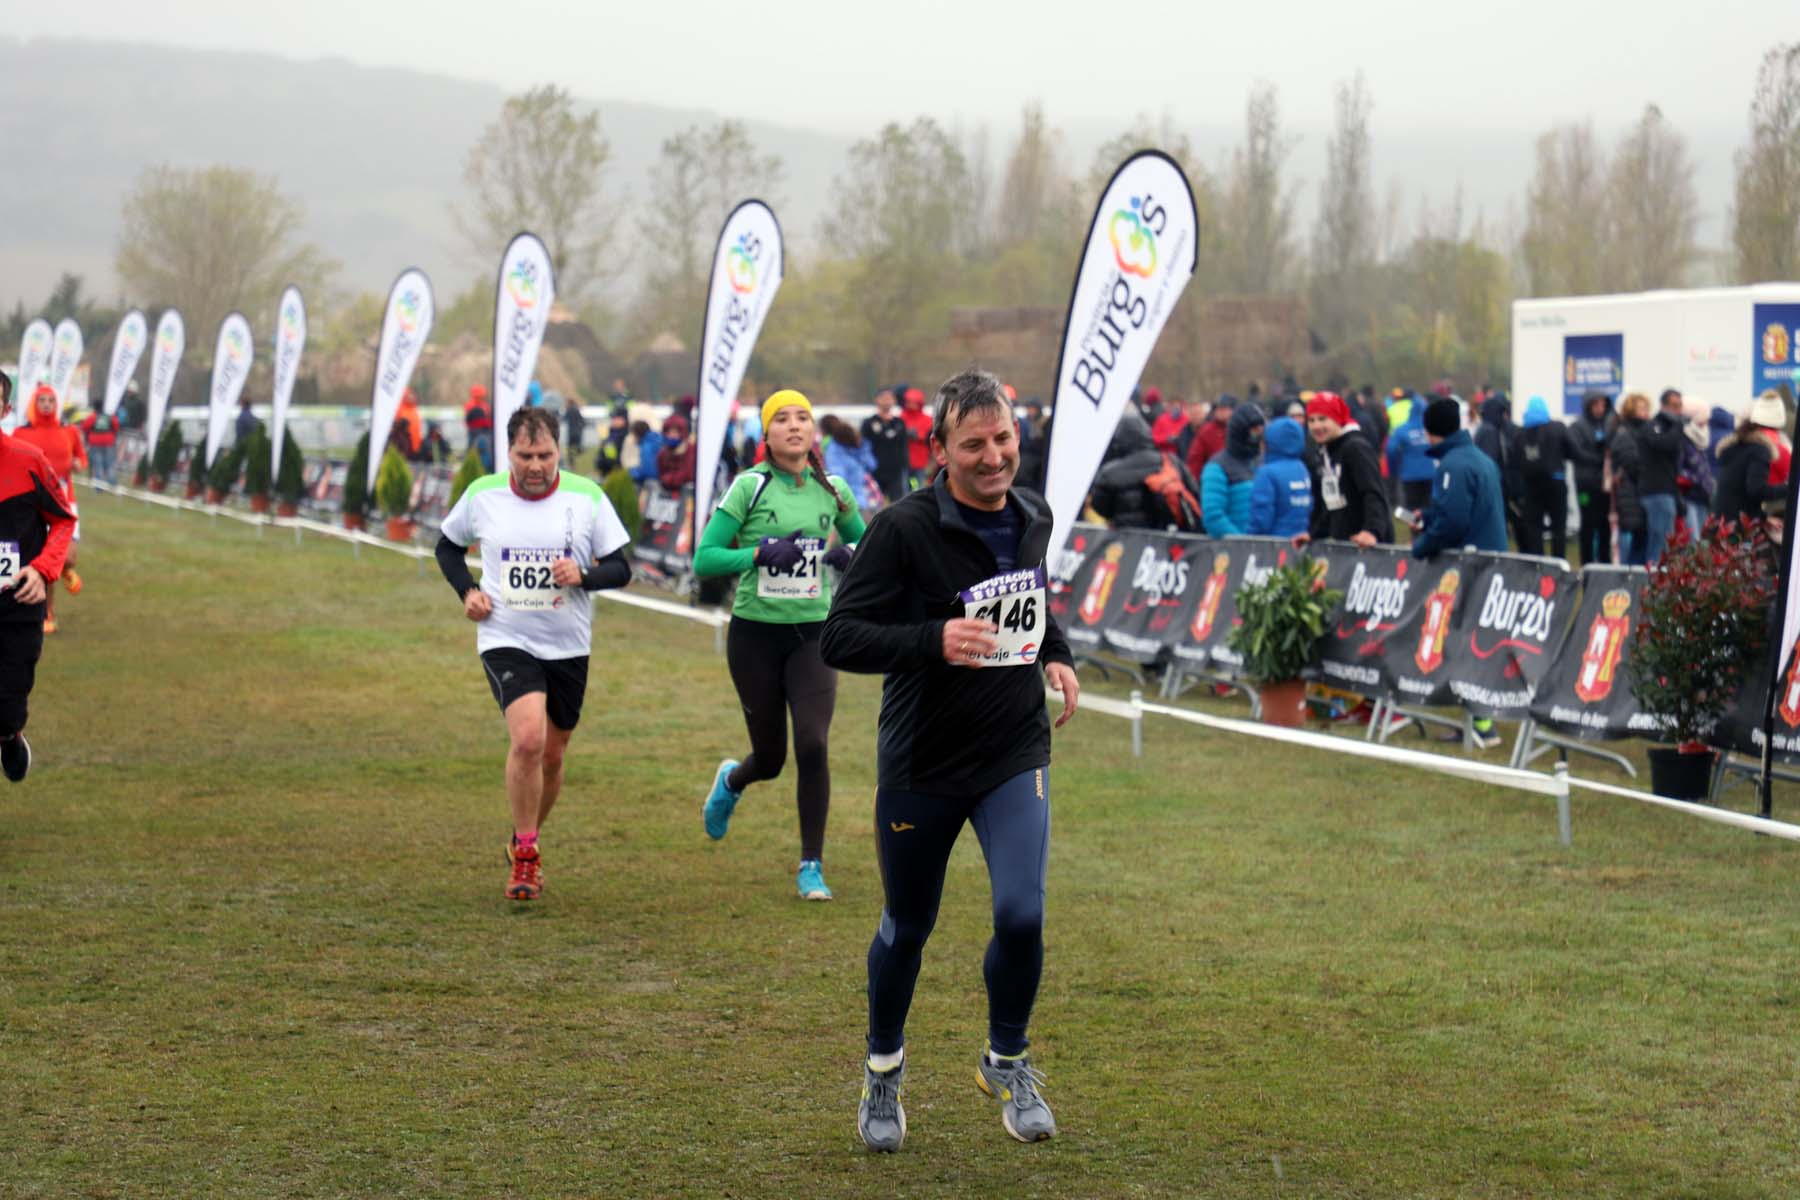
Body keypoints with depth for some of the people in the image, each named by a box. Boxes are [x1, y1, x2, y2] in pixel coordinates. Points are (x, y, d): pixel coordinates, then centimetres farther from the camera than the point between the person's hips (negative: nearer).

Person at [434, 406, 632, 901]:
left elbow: (620, 569, -1)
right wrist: (466, 591, -1)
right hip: (506, 642, -2)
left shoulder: (587, 497, -5)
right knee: (528, 738, -23)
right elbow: (448, 546, 15)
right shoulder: (482, 495, -3)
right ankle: (524, 855, -7)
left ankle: (526, 843, 36)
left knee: (551, 755, 11)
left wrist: (582, 575, -21)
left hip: (568, 648, 2)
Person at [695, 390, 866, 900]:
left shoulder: (833, 489, 3)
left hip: (813, 634, 2)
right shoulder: (750, 486, -6)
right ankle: (731, 780, 46)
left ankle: (812, 867, 0)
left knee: (812, 746, -14)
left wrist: (849, 554, -3)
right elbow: (704, 559, -9)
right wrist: (760, 553, -23)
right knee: (770, 757, 7)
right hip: (755, 633, -2)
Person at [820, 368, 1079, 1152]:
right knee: (906, 930, 11)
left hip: (1015, 758, 3)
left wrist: (1056, 654, 10)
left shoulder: (1033, 518, 3)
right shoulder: (903, 529, -16)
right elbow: (838, 639, -19)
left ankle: (1007, 1063, 13)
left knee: (1021, 913, -14)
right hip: (920, 764, -3)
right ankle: (884, 1073, 37)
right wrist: (935, 640, -31)